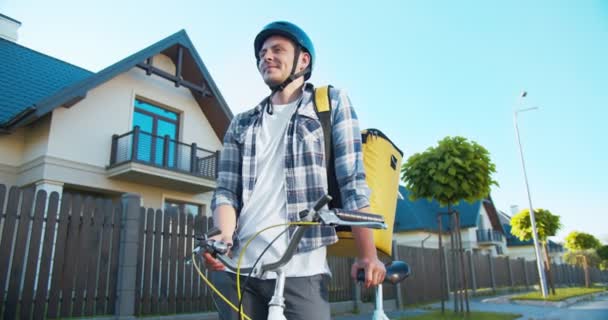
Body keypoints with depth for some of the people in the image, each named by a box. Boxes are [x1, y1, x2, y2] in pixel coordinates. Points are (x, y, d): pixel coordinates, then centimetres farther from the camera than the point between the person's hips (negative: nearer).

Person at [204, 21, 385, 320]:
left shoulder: (332, 103, 7)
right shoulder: (241, 124, 16)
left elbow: (352, 182, -1)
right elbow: (226, 189, 10)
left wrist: (368, 255, -8)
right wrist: (224, 235, -11)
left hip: (300, 270, -3)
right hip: (237, 267, 4)